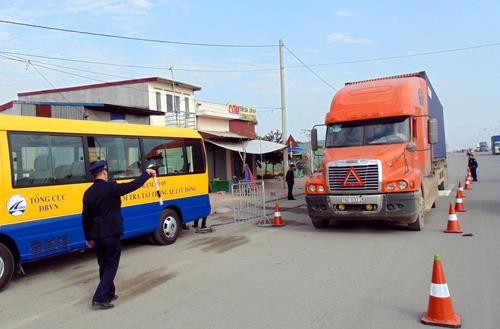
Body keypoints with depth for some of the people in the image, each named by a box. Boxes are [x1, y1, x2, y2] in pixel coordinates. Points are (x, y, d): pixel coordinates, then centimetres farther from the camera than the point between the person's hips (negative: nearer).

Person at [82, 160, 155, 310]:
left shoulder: (88, 193, 5)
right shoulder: (111, 187, -16)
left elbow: (85, 218, 10)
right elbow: (132, 186, -10)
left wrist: (88, 237, 20)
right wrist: (147, 174, 4)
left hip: (97, 236, 7)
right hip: (111, 235, -7)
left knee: (104, 266, 18)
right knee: (111, 266, 2)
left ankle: (108, 294, 29)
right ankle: (100, 299, -3)